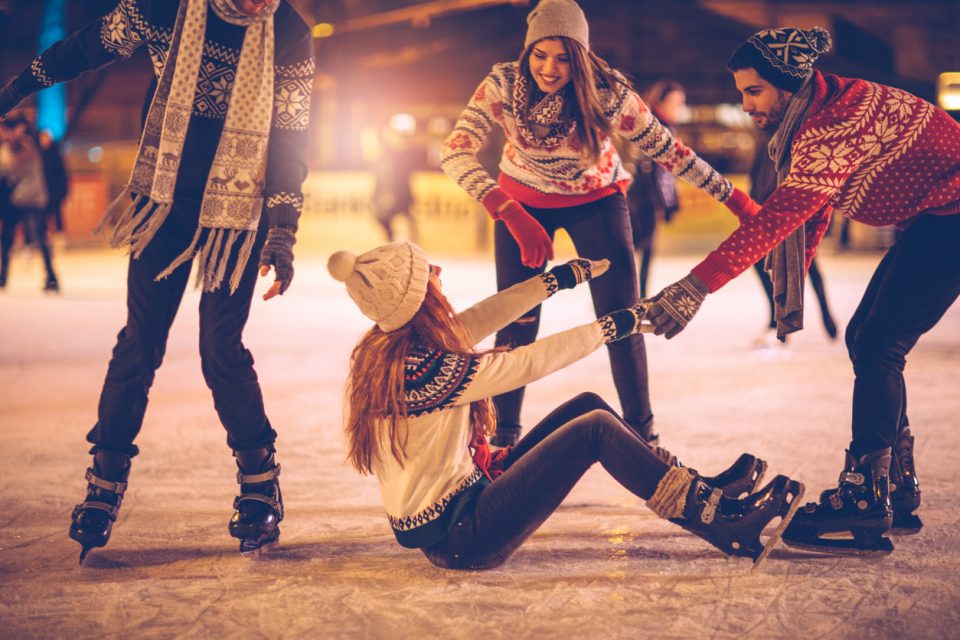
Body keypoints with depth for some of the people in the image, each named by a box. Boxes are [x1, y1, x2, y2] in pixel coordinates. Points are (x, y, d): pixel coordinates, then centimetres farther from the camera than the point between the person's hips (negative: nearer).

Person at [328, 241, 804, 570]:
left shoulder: (383, 350, 2)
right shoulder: (424, 369, -26)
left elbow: (482, 318, 10)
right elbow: (526, 364, -20)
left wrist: (556, 280, 17)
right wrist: (611, 327, -10)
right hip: (459, 538, -10)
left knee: (587, 404, 8)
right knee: (595, 429, -13)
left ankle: (703, 490, 12)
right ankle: (725, 525, -6)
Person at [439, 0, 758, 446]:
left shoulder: (609, 94, -28)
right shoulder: (502, 86, -28)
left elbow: (668, 150, -17)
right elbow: (455, 153, -38)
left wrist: (731, 196, -12)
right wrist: (512, 216, -49)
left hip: (595, 200, 0)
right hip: (522, 203, 1)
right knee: (516, 322, -2)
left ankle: (642, 434, 5)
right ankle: (504, 436, 12)